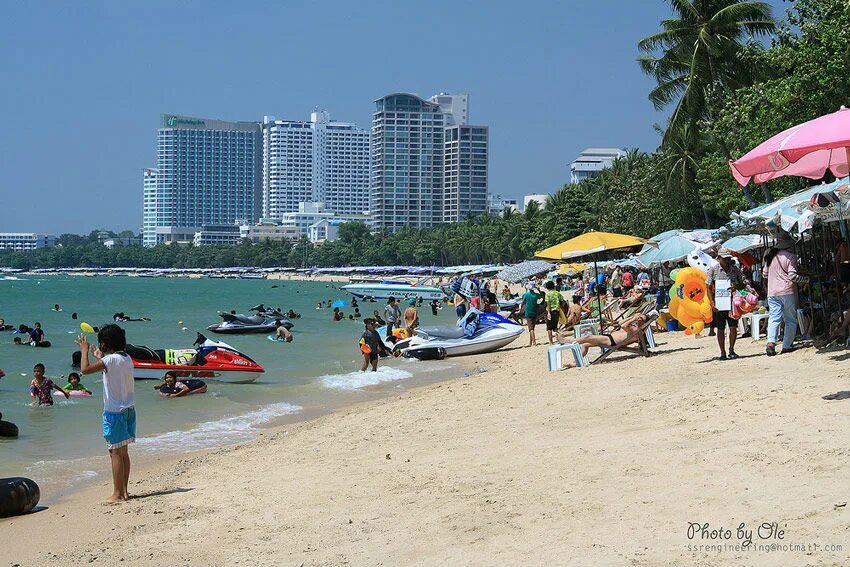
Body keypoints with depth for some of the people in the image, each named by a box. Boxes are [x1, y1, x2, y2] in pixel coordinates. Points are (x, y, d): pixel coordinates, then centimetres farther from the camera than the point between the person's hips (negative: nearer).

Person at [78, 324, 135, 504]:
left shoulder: (110, 359, -16)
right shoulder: (127, 358, 8)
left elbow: (85, 369, -20)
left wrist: (84, 350, -6)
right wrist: (100, 357, 33)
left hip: (114, 412, -8)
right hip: (129, 410, 8)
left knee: (116, 452, -3)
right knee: (123, 452, 13)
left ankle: (117, 494, 0)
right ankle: (124, 491, 18)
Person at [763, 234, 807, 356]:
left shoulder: (770, 257, 10)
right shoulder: (790, 256, -8)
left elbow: (764, 274, 18)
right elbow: (792, 276, -14)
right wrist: (805, 279, -3)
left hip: (772, 293, 5)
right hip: (787, 292, -4)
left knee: (774, 318, 0)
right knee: (790, 320, 6)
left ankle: (771, 342, -19)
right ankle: (787, 345, 3)